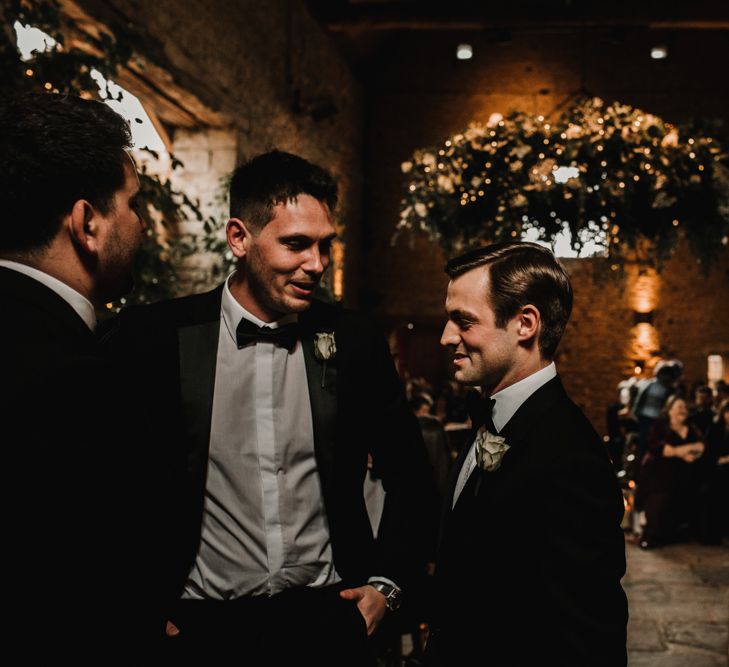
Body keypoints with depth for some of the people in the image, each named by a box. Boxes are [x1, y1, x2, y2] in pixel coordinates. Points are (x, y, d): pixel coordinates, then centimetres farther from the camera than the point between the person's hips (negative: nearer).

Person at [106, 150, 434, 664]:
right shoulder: (156, 336, -8)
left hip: (326, 617, 2)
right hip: (202, 623, -1)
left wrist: (387, 582, 4)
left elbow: (409, 476, 10)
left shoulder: (353, 341, -1)